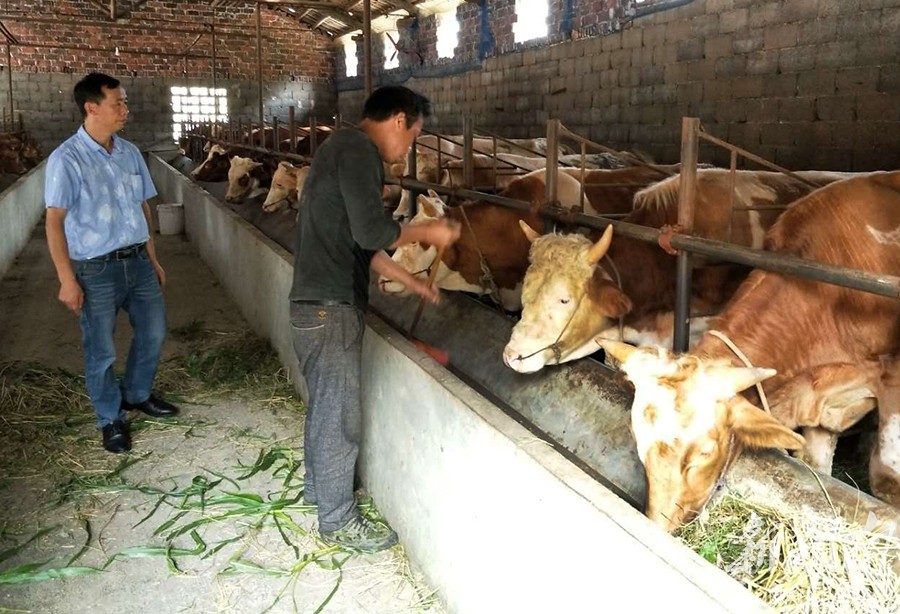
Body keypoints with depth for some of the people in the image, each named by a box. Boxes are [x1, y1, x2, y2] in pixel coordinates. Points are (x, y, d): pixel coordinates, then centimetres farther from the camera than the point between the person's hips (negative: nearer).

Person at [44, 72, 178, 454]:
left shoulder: (130, 153, 5)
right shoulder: (66, 159, -13)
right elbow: (54, 222, -12)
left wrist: (153, 259, 14)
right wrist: (67, 280, -15)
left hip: (137, 261, 6)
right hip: (96, 269, -5)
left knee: (153, 331, 15)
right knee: (100, 350, 7)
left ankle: (137, 394, 39)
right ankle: (111, 418, 27)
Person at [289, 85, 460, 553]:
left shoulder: (343, 148, 19)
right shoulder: (357, 148, -13)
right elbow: (373, 233, -22)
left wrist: (412, 283, 22)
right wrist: (427, 232, -6)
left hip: (317, 303, 10)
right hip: (330, 307, -10)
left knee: (324, 405, 24)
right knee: (340, 417, 2)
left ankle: (318, 486, 42)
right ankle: (338, 521, 18)